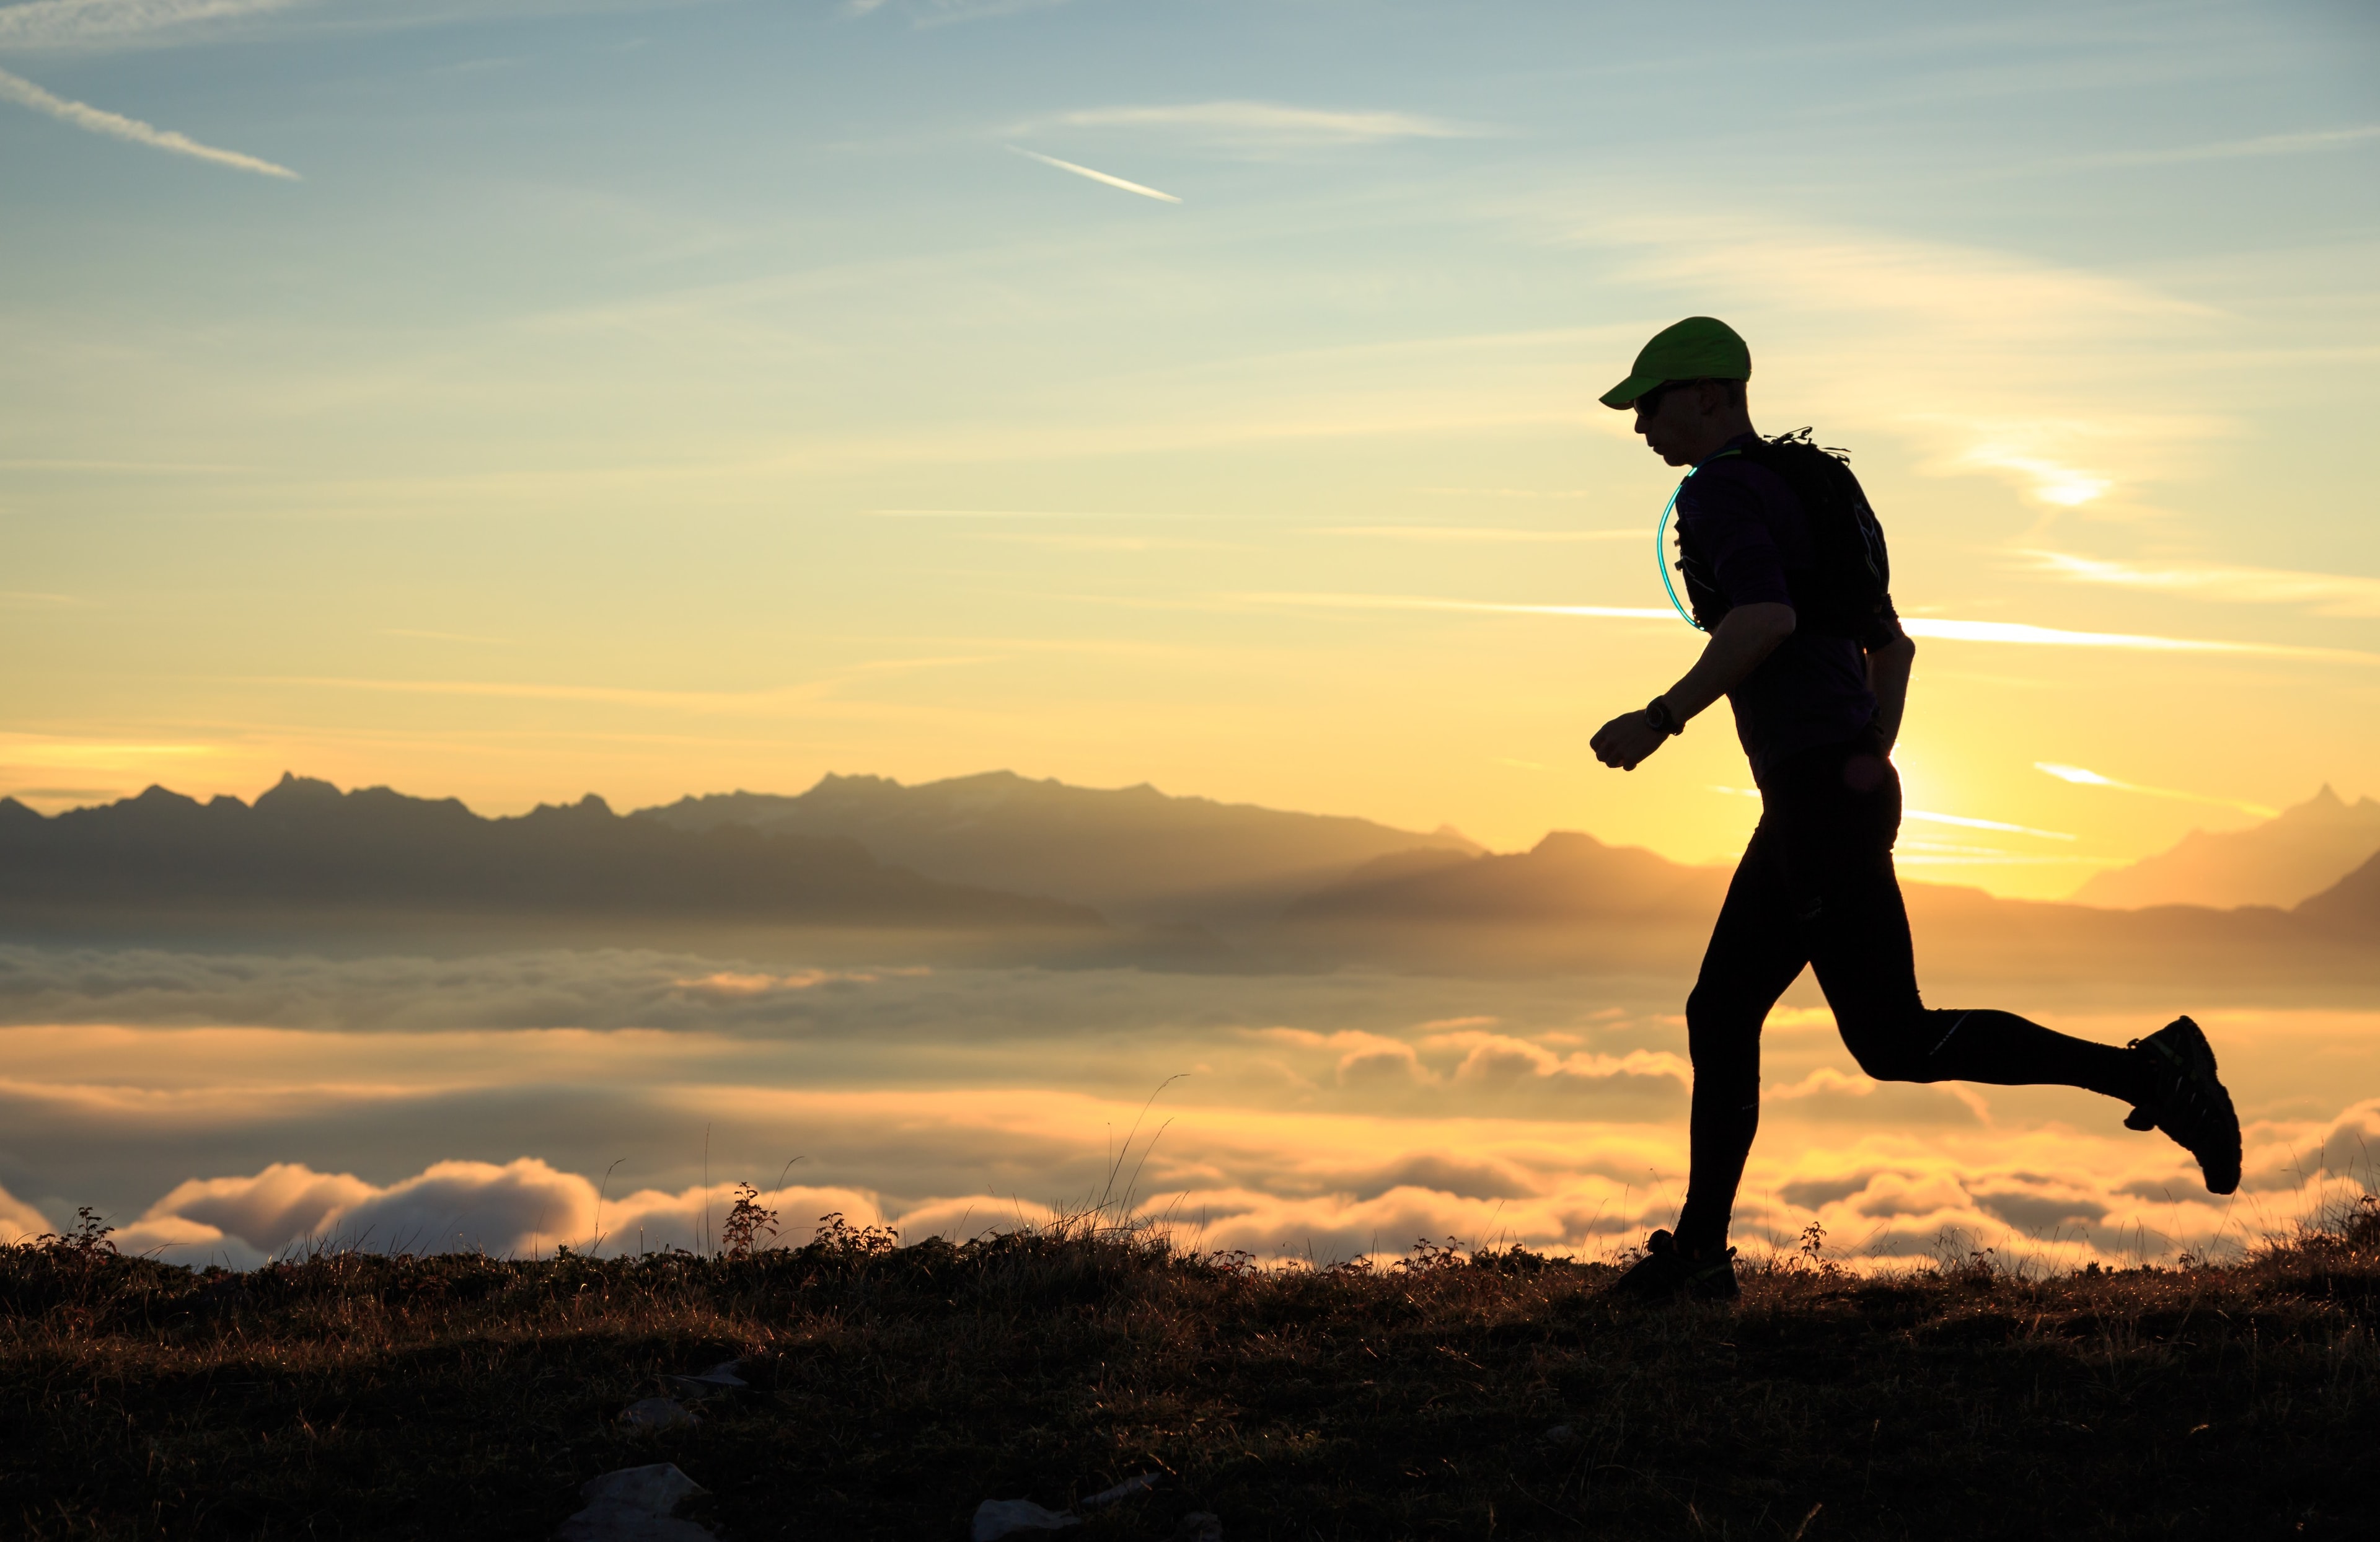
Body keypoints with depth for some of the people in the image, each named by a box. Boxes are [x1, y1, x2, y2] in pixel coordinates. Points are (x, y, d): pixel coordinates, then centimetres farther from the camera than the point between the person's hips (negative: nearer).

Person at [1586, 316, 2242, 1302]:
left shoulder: (1717, 489, -9)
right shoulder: (1797, 496, 23)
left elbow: (1766, 620, -27)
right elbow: (1893, 645, 28)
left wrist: (1660, 720, -19)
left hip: (1818, 797, -11)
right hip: (1846, 791, 11)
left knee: (1897, 1046, -9)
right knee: (1718, 1015, 13)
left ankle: (2146, 1074, -9)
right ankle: (1698, 1249, 15)